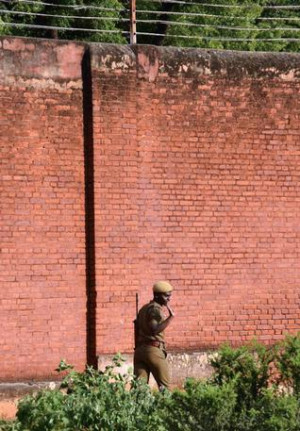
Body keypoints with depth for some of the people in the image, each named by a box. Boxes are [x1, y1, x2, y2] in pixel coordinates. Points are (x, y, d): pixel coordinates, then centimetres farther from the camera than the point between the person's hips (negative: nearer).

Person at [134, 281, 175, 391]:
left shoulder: (143, 309, 20)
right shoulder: (156, 309, -8)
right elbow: (154, 329, -22)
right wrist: (171, 317, -25)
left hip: (139, 349, 8)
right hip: (153, 349, -8)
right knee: (164, 385, 1)